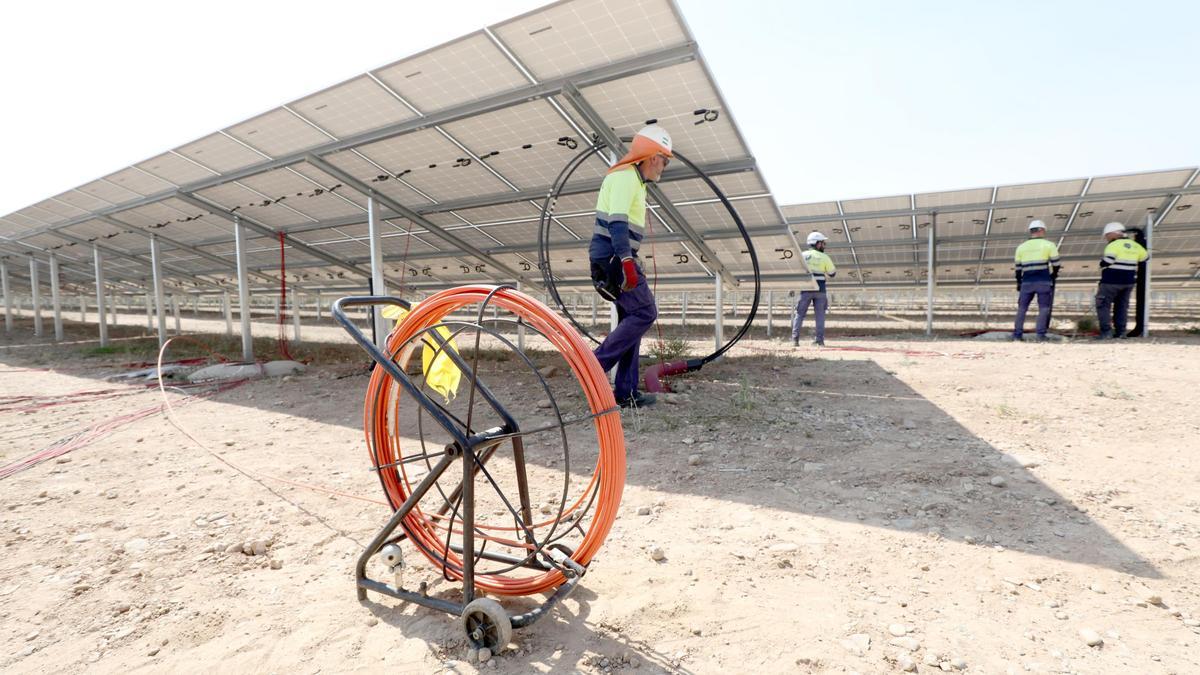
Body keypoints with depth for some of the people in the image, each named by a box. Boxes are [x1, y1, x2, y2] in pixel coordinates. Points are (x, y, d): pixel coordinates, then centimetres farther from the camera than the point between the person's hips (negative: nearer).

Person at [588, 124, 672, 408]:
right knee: (645, 313, -10)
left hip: (612, 259, 10)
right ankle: (596, 364, -8)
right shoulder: (625, 177, -10)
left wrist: (626, 260, 26)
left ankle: (625, 392, 10)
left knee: (631, 319, 8)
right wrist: (626, 260, -31)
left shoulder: (632, 179, 22)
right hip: (614, 258, -10)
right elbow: (617, 221, -24)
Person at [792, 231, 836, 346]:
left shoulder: (802, 255, 3)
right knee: (820, 315, 8)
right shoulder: (824, 257, 1)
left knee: (799, 314, 5)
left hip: (805, 289, 1)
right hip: (820, 289, -1)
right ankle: (820, 340, 6)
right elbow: (832, 273, 7)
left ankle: (795, 340, 0)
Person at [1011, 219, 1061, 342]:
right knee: (1044, 308, 2)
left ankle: (1017, 334, 5)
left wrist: (1019, 282, 19)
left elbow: (1017, 267, 13)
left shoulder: (1021, 247, 11)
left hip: (1027, 282, 2)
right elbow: (1056, 263, 3)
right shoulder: (1048, 245, 3)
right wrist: (1054, 275, 20)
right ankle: (1041, 335, -4)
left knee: (1022, 307, 8)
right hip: (1044, 281, -2)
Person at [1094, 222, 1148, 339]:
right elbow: (1146, 256, 20)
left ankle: (1106, 332, -9)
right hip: (1129, 281, 7)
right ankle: (1121, 332, 17)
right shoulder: (1134, 245, 8)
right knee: (1122, 306, 16)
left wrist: (1102, 262, -2)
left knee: (1103, 305, -1)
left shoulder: (1114, 245, -13)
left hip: (1112, 281, -7)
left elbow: (1106, 263, -24)